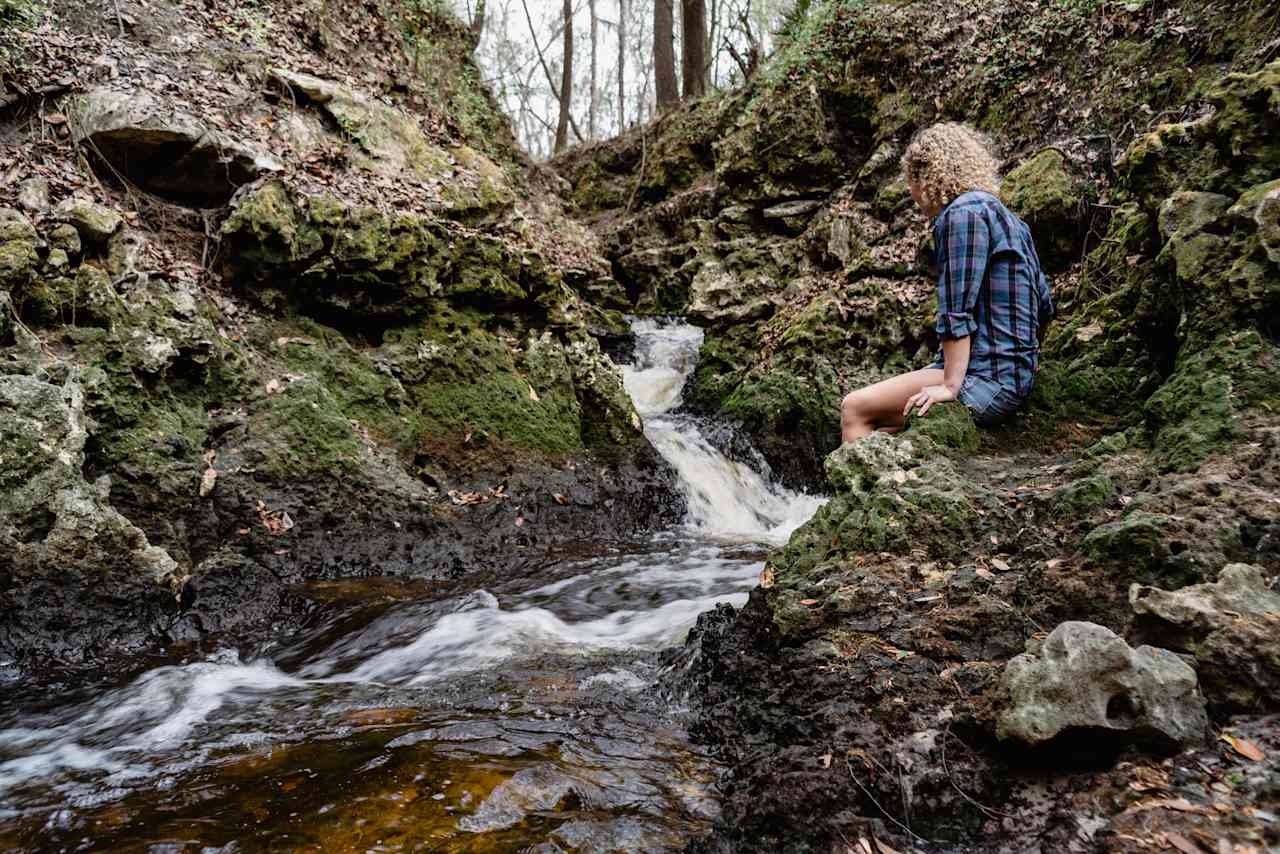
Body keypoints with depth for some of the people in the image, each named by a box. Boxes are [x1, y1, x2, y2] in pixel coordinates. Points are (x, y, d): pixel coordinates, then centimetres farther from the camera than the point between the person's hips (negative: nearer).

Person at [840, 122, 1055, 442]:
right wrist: (1027, 356, 34)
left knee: (855, 409, -11)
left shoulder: (962, 213, -11)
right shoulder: (1005, 216, 18)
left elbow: (957, 311, -18)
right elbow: (1045, 306, 22)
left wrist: (951, 386, -19)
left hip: (988, 379, -10)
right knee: (881, 428, 11)